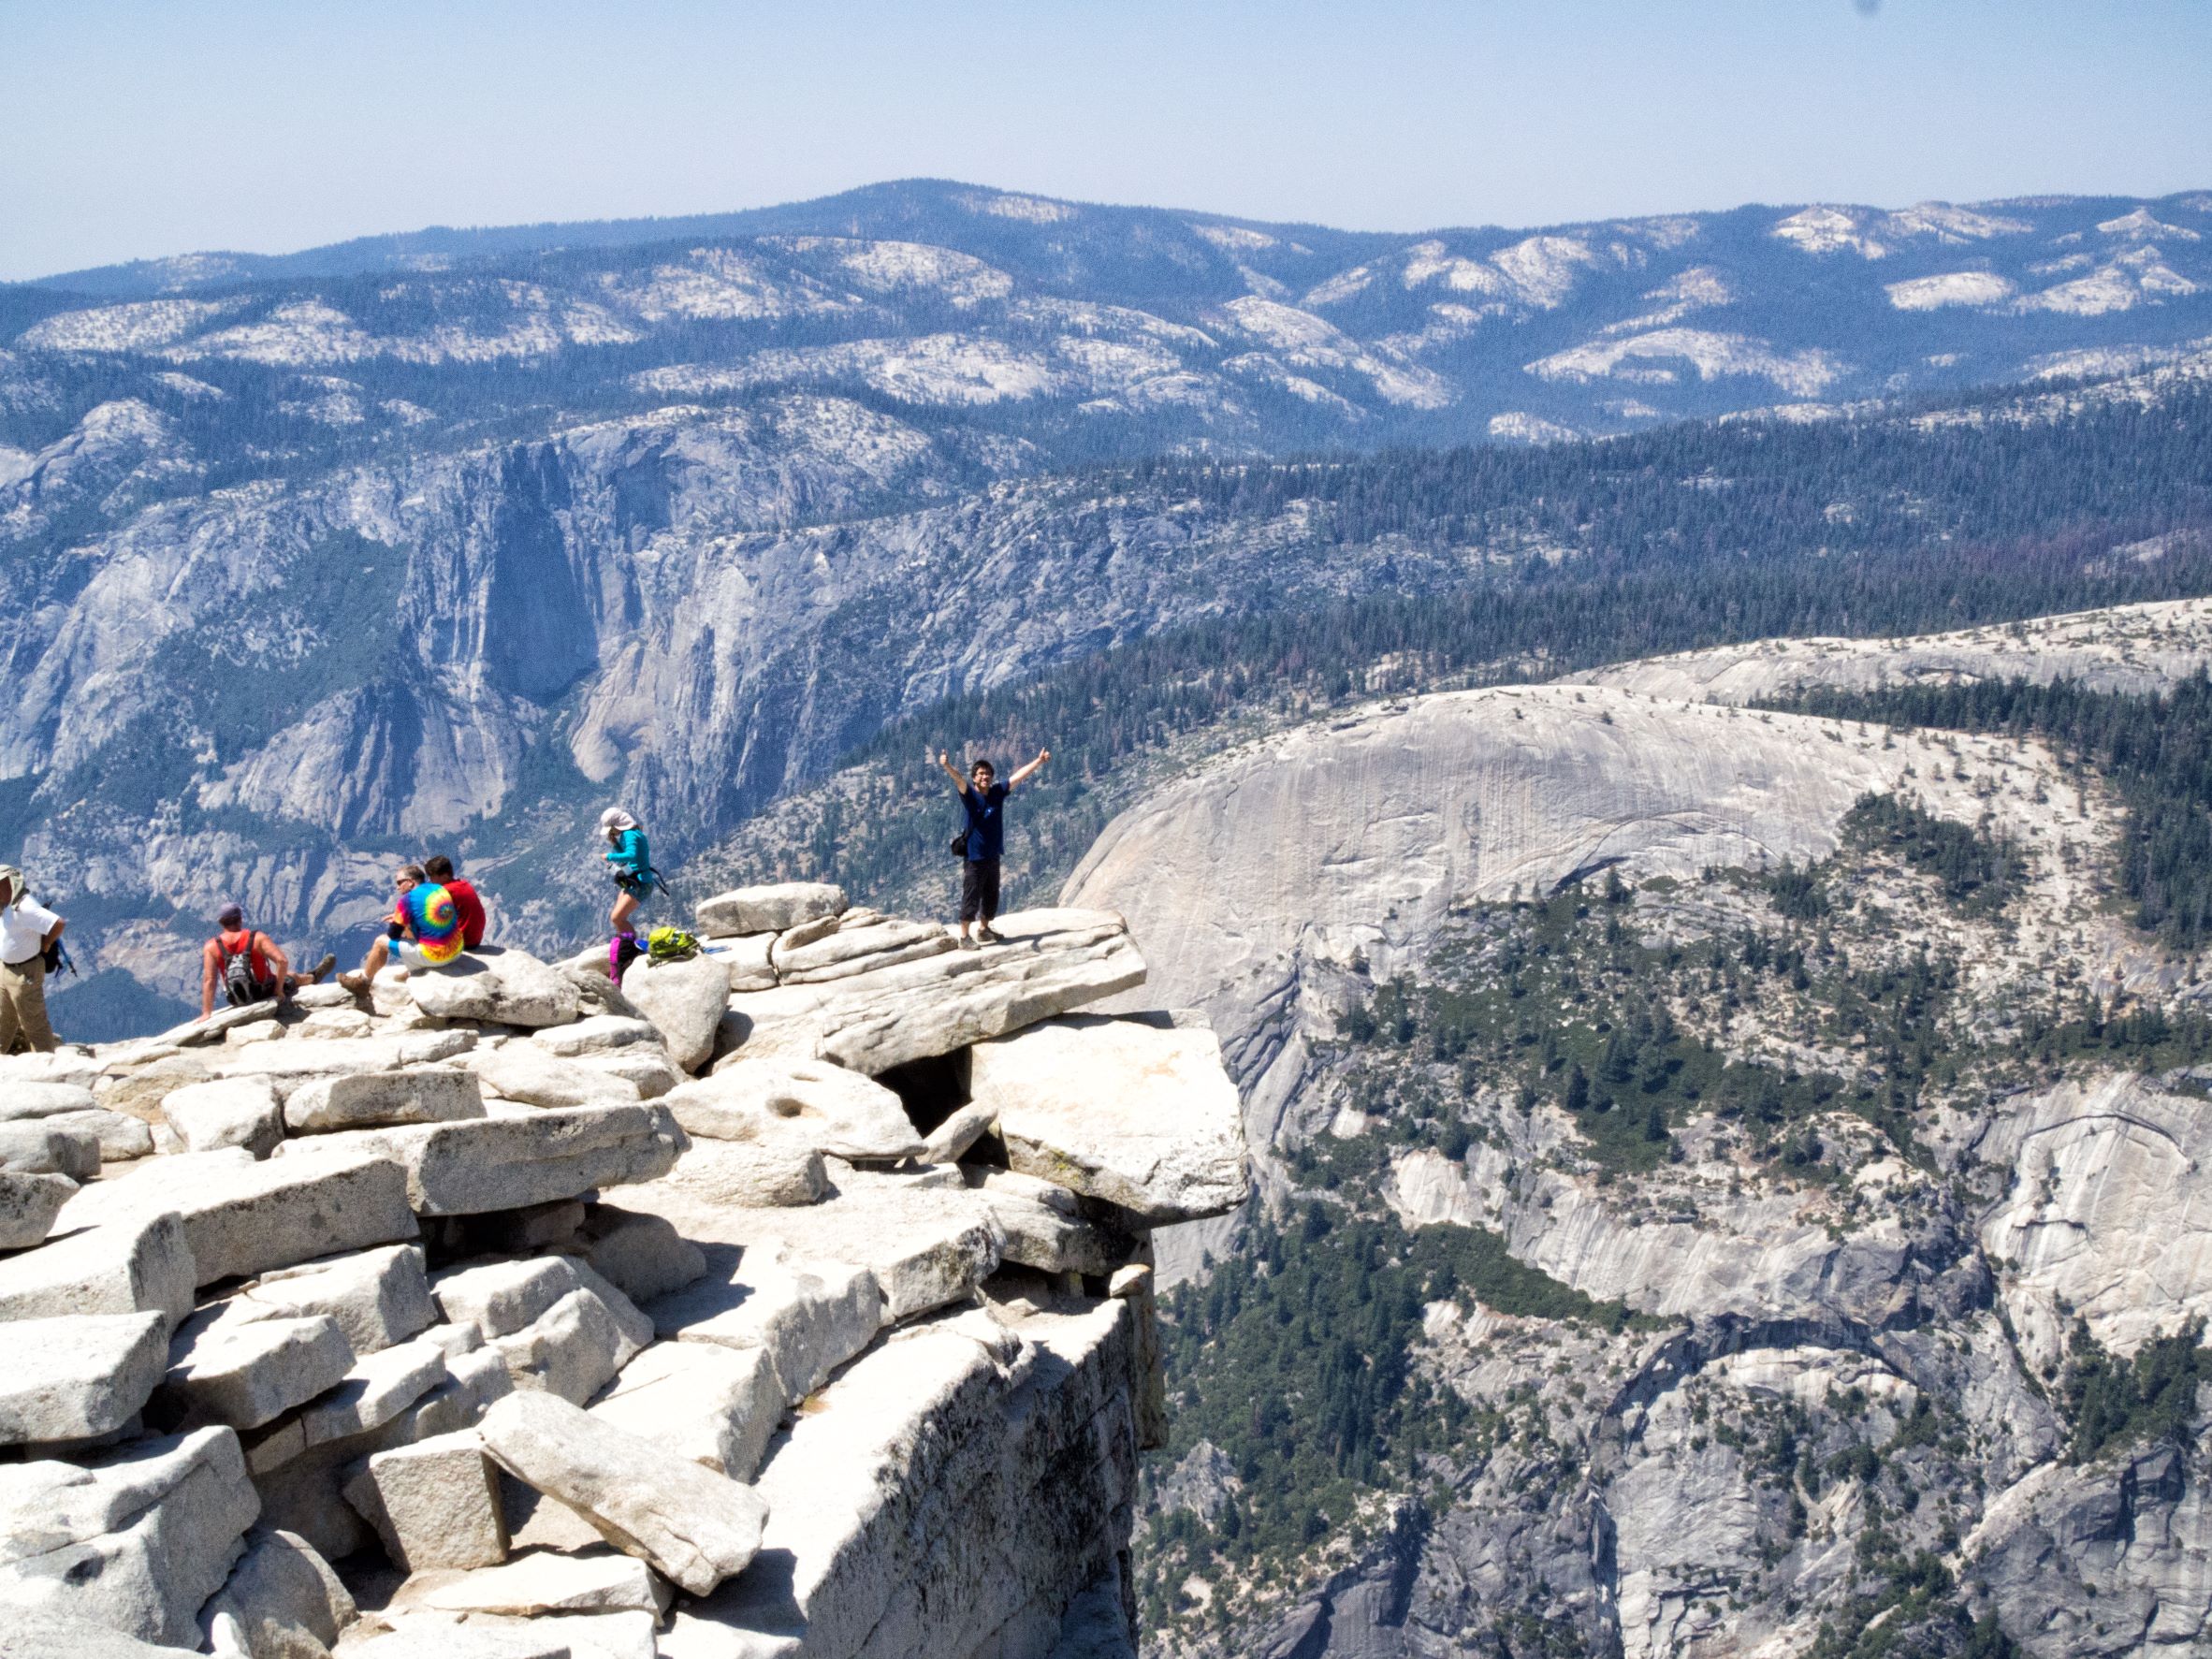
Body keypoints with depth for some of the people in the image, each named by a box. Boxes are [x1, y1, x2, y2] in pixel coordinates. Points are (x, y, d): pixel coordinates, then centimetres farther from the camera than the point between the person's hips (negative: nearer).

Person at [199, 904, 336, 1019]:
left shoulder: (211, 947, -13)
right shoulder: (257, 938, -17)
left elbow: (209, 981, -16)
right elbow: (282, 961, -24)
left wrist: (207, 1013, -15)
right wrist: (279, 989, -12)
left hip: (239, 1002, 3)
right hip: (266, 994, -3)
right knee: (291, 976, 29)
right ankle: (314, 977, 61)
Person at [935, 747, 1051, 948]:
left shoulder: (998, 792, 2)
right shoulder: (969, 794, -11)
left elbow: (1020, 776, 7)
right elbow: (958, 780, -30)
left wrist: (1039, 761, 10)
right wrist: (947, 766, -50)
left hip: (993, 854, 6)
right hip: (974, 856, -6)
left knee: (991, 896, 18)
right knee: (971, 897, -4)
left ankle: (984, 929, 35)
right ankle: (964, 938, 2)